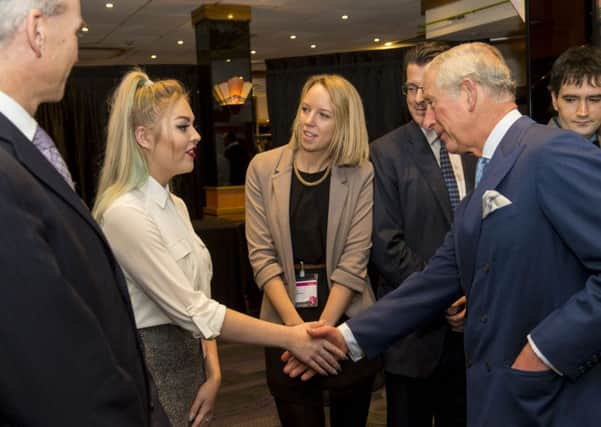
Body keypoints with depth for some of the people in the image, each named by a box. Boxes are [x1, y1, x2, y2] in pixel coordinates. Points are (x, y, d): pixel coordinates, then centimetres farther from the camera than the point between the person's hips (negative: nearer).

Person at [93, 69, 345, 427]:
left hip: (188, 362, 8)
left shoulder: (175, 205, 7)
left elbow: (197, 301, 7)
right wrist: (292, 338, -23)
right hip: (149, 371, -7)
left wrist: (213, 371, -5)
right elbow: (192, 311, -24)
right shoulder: (125, 214, -21)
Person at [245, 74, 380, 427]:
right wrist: (296, 326, -15)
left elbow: (354, 259, -9)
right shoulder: (264, 168, -2)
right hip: (286, 320, 0)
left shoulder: (361, 175, -5)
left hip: (346, 322, 0)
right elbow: (262, 255, -6)